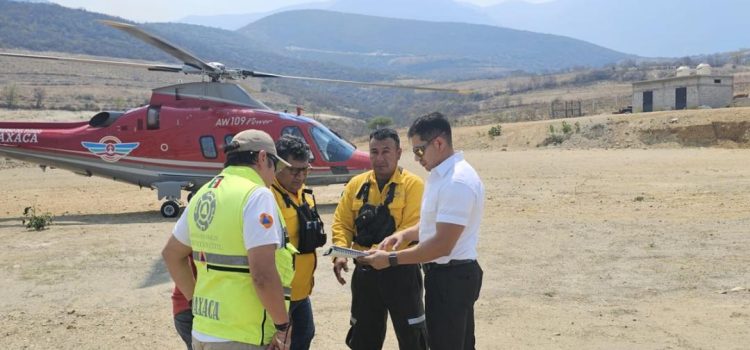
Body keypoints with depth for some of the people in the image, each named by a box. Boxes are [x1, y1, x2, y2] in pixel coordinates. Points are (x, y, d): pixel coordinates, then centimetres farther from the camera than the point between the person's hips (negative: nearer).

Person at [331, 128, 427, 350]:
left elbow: (411, 230, -18)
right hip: (364, 271, 5)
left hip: (401, 271, -4)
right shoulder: (356, 184, 7)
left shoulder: (413, 185, -9)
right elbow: (341, 223, 5)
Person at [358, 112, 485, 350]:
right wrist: (404, 234, 4)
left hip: (451, 277, -10)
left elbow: (443, 245, -27)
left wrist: (391, 259, -21)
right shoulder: (441, 175, 9)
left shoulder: (457, 182, -24)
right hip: (450, 275, 10)